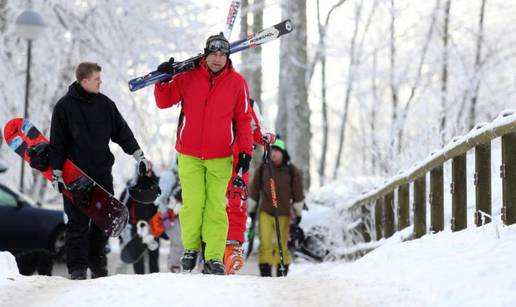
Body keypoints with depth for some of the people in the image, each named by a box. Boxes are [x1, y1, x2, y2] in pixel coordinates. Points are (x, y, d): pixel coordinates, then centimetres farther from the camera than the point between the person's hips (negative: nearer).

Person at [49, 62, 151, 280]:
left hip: (102, 172, 4)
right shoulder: (64, 106, -5)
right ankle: (77, 267, 2)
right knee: (78, 222, -3)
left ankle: (97, 262, 17)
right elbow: (56, 143, -2)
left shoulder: (105, 104, 6)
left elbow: (122, 132, 12)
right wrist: (57, 172, -5)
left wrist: (139, 156, 6)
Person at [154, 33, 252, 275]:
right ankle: (191, 247, 17)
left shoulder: (237, 83, 0)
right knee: (193, 204, -4)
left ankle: (213, 258, 0)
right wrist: (163, 81, -11)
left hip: (220, 157, 0)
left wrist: (245, 150, -2)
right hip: (189, 155, 0)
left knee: (216, 207, -3)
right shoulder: (188, 76, 0)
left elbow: (243, 119, 4)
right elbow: (164, 101, 7)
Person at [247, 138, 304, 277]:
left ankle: (282, 274, 13)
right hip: (265, 213, 1)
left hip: (283, 214, -1)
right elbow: (254, 190, 9)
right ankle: (265, 274, -6)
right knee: (265, 244, -9)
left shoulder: (292, 171, -1)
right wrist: (251, 209, 10)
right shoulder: (263, 168, 2)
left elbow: (298, 194, 5)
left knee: (281, 246, 2)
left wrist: (298, 213, 4)